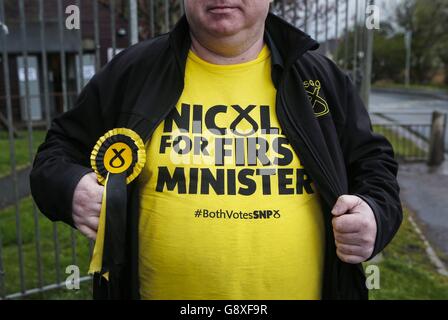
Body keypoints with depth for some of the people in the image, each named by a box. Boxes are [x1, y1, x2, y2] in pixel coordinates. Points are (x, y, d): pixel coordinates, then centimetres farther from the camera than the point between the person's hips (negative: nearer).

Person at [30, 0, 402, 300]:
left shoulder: (321, 78, 2)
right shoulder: (131, 72, -1)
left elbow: (373, 162, 10)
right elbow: (61, 150, 8)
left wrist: (376, 214, -10)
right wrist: (70, 188, -14)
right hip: (163, 289, 0)